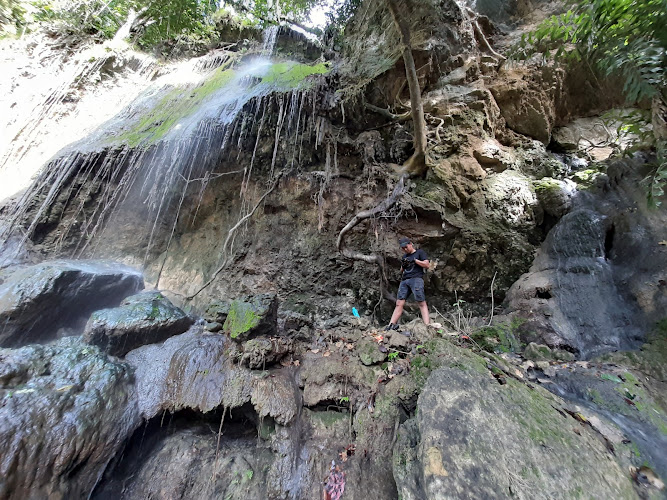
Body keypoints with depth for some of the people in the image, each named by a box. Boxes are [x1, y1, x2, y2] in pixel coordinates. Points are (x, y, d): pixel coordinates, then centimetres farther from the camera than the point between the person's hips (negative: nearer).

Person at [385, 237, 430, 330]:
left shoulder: (420, 252, 12)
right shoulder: (405, 256, 28)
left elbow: (426, 265, 2)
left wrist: (414, 260, -6)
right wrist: (403, 266, 6)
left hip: (416, 279, -5)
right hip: (404, 280, 5)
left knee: (422, 303, -13)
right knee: (399, 303, -3)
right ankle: (391, 325, -7)